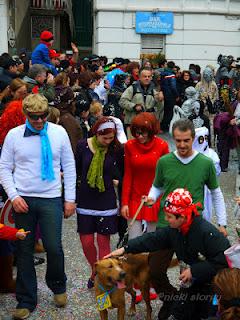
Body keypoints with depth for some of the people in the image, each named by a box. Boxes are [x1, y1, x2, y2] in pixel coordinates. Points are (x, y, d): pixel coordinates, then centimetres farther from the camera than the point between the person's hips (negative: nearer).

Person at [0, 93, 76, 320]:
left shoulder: (59, 133, 0)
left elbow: (69, 166, 5)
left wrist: (70, 199, 3)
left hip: (51, 199, 0)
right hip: (23, 200, 1)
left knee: (54, 247, -2)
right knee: (24, 250, 7)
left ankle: (58, 286, 29)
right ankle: (26, 301, 22)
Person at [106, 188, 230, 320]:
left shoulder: (207, 232, -26)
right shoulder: (174, 230, -5)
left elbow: (224, 259, -27)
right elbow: (152, 239, -2)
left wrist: (194, 271, -25)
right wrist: (125, 249, -10)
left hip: (210, 284, -7)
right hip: (189, 283, 7)